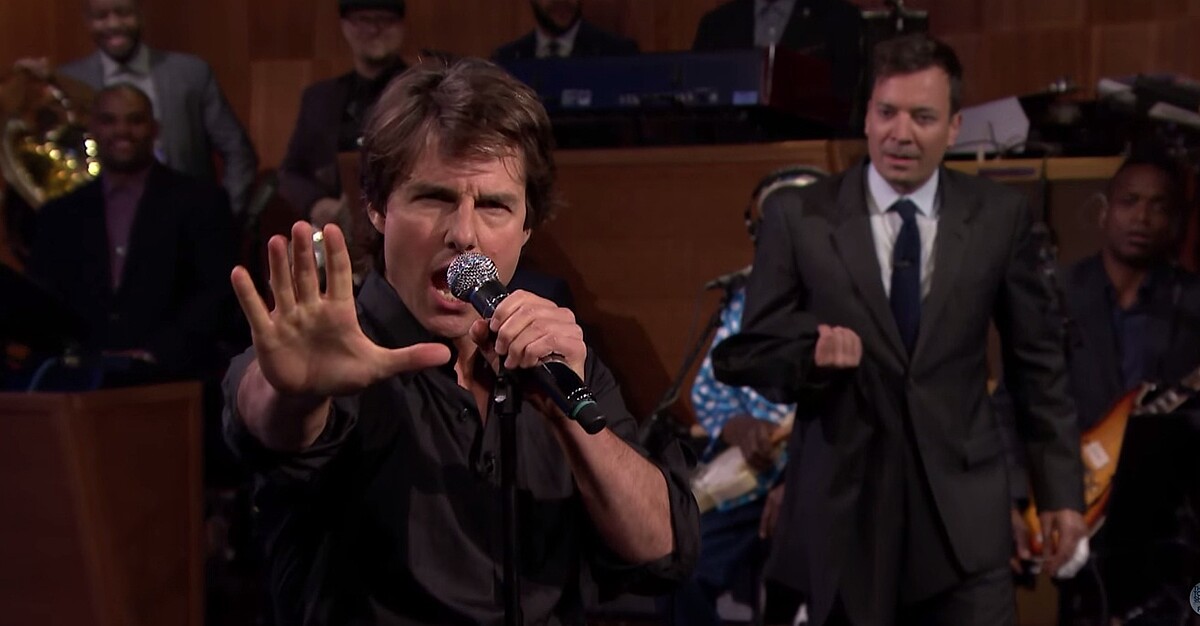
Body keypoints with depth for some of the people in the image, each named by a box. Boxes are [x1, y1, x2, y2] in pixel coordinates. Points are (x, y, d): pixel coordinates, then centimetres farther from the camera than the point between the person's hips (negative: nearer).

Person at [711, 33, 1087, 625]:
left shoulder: (1000, 216, 2)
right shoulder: (798, 221, -3)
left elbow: (1037, 361, 7)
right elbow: (744, 355, 0)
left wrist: (1060, 490, 8)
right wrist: (812, 353, -21)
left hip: (963, 509, 1)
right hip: (843, 509, 0)